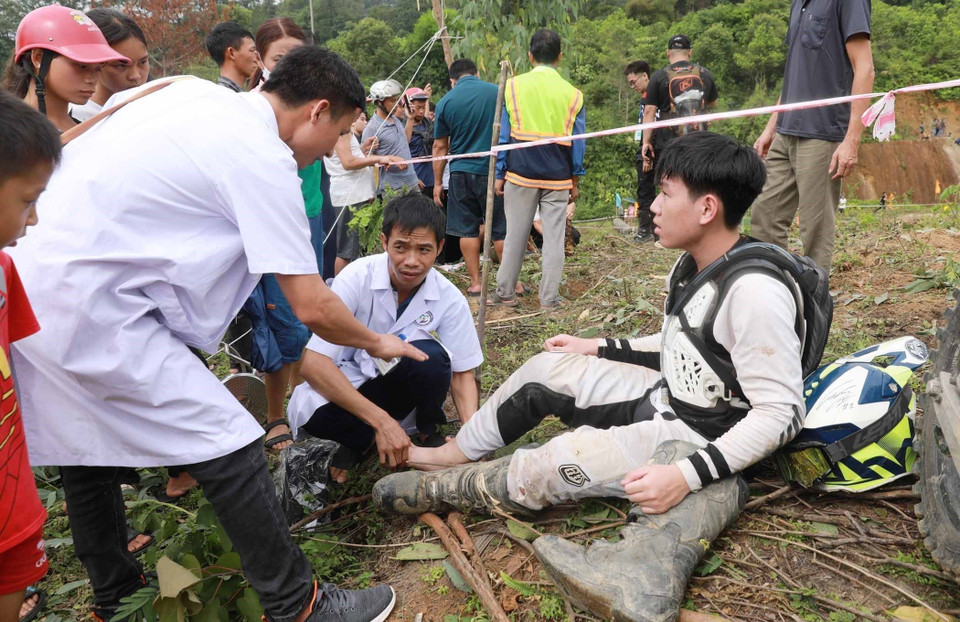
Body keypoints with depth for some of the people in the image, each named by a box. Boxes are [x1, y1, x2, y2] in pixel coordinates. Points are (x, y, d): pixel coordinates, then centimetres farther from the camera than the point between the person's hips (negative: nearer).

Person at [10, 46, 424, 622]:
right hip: (93, 313, -10)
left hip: (28, 281, 10)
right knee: (229, 448, -4)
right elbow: (312, 307, -12)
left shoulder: (194, 93, 10)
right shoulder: (264, 159, -13)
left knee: (88, 448, 23)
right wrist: (377, 342, 6)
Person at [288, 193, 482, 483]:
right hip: (346, 385, -2)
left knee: (429, 354, -32)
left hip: (399, 384, 2)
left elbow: (461, 373, -5)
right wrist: (381, 421, -33)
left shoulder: (449, 299, -15)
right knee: (311, 412, -36)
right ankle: (359, 439, -3)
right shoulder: (356, 278, -24)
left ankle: (429, 433, -2)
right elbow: (313, 363, -28)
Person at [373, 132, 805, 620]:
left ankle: (439, 490, 13)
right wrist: (597, 348, 14)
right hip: (662, 400, 9)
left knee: (543, 468, -11)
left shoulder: (755, 292, -29)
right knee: (546, 368, 7)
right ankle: (454, 453, 20)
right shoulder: (692, 265, 0)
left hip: (692, 439, -9)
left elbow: (781, 413, -27)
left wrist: (686, 474, -33)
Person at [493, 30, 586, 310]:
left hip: (521, 173, 0)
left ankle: (505, 292, 17)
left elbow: (503, 134, 1)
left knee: (515, 234, 8)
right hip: (558, 176, 0)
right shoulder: (572, 94, 3)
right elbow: (578, 142, 6)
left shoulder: (513, 85, 1)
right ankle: (549, 298, 8)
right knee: (554, 236, 5)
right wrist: (575, 180, 15)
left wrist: (499, 174, 7)